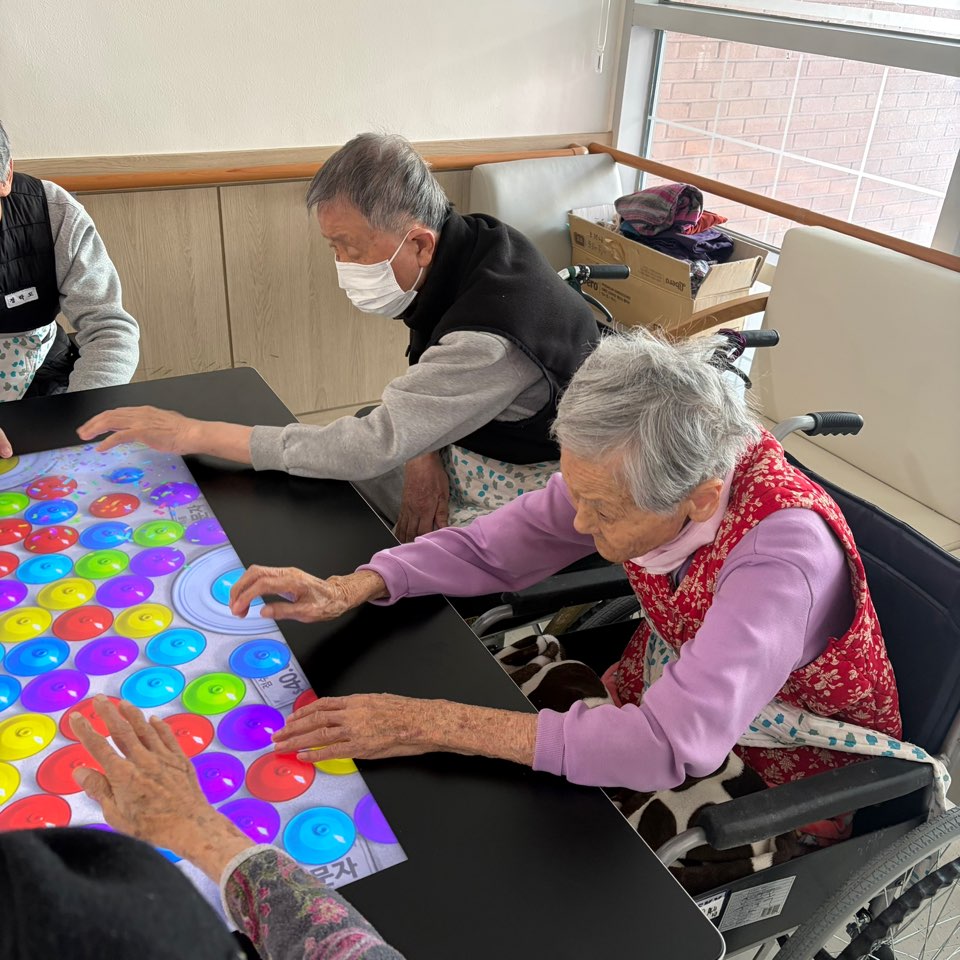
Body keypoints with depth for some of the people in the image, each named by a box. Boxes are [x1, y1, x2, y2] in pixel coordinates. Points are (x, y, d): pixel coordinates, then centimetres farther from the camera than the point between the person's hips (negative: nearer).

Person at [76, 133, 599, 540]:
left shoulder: (492, 337, -35)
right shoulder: (465, 247, -6)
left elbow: (375, 444, -34)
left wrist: (193, 433, -30)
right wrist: (421, 452, -14)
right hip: (463, 454, 9)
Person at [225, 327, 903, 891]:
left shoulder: (783, 553, -37)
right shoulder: (637, 473, -19)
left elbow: (674, 745, -42)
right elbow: (499, 545, -11)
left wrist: (433, 725, -41)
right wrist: (347, 590, -25)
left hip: (775, 779, -5)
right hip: (655, 690, 6)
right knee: (473, 677, -6)